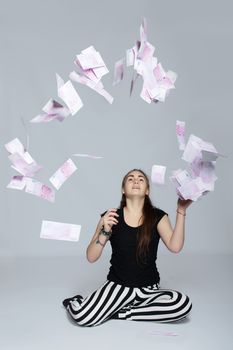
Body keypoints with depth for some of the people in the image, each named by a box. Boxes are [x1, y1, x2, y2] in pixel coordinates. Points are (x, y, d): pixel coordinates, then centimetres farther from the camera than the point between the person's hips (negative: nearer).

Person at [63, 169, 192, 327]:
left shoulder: (157, 216, -1)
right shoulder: (111, 217, -3)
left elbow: (175, 247, -16)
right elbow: (91, 257, -7)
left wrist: (181, 211, -20)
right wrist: (105, 231, -22)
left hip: (149, 289, 2)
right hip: (117, 285, -2)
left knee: (183, 304, -28)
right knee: (83, 317, -28)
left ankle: (119, 312, -10)